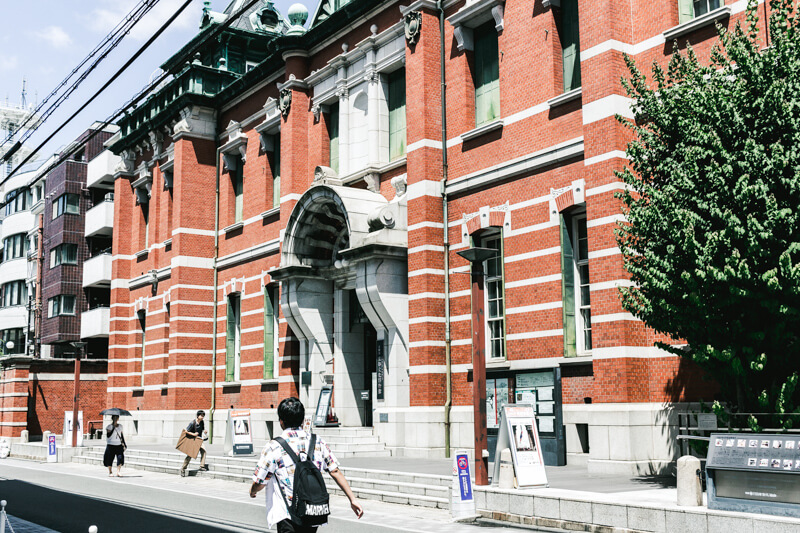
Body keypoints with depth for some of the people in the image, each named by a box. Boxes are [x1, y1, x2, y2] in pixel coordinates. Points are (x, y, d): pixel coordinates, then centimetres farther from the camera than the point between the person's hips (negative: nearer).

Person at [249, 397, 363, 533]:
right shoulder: (317, 442, 5)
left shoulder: (274, 447, -7)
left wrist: (252, 491, 21)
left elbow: (259, 482, -2)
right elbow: (335, 472, 4)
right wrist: (352, 499, 7)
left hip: (287, 516, -5)